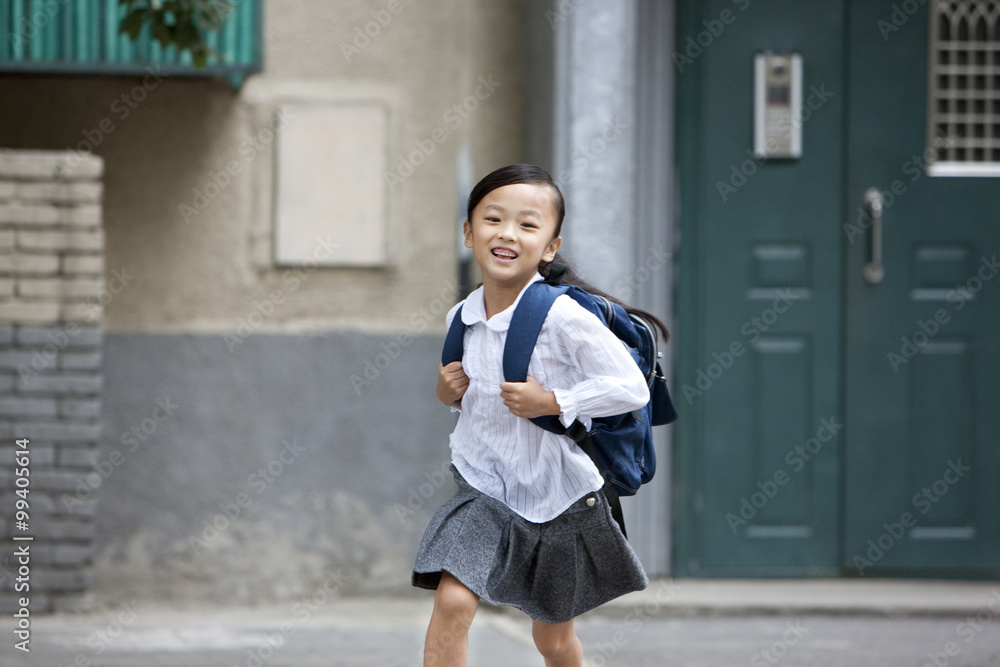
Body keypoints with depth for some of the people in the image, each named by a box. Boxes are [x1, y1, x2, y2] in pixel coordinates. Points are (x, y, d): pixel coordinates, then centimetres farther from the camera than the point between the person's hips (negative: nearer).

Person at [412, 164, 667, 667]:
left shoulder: (562, 319, -20)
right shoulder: (462, 319, -1)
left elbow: (631, 388, -21)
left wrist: (553, 402, -26)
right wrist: (449, 394, -4)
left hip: (557, 496, -3)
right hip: (484, 488, 3)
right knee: (452, 599, -19)